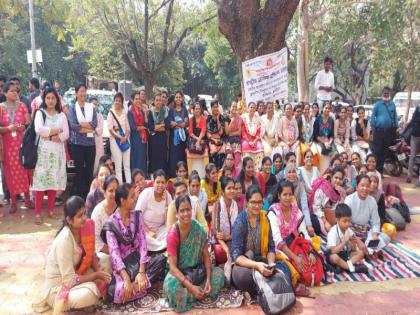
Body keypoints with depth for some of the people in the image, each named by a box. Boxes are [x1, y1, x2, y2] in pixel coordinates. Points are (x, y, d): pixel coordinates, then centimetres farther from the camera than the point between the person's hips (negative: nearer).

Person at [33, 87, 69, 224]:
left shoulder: (61, 115, 11)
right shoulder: (40, 113, 4)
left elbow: (66, 134, 1)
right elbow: (38, 129, -14)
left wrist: (49, 135, -12)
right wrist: (56, 131, -7)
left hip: (58, 151, 3)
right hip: (43, 151, -3)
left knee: (54, 180, 4)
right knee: (41, 180, -7)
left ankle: (51, 209, 16)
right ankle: (38, 213, -4)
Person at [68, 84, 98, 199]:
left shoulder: (91, 107, 9)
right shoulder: (72, 108, 2)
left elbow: (95, 123, -4)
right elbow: (73, 125, -12)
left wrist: (81, 125, -12)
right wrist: (88, 128, -12)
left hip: (90, 143, 3)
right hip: (77, 143, -2)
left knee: (89, 170, 6)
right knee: (79, 170, 2)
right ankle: (79, 195, 10)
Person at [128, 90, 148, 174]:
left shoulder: (142, 111, 11)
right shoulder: (130, 112, -5)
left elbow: (146, 124, -1)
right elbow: (132, 127, -13)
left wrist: (145, 112, -9)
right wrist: (142, 127, 1)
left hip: (143, 137, 5)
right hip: (135, 138, -5)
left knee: (143, 158, 8)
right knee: (136, 158, -3)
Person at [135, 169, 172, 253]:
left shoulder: (168, 196, -6)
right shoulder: (146, 193, -15)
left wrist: (166, 202, -19)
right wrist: (148, 231, -16)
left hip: (159, 230, 3)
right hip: (144, 228, -2)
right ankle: (165, 246, -12)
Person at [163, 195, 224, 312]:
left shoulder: (198, 228, -9)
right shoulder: (173, 235, -20)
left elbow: (206, 255, -4)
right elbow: (173, 267, -21)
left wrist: (208, 279, -18)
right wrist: (191, 287, -31)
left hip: (198, 270, 4)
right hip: (179, 273, -4)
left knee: (218, 273, -20)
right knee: (172, 286, -36)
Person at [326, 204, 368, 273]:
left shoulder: (349, 230, -3)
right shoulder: (333, 232, -22)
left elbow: (353, 250, 0)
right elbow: (333, 251, -30)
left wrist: (353, 243, -22)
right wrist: (344, 242, -36)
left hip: (346, 253, 7)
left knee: (361, 253, -13)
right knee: (334, 257, -38)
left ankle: (342, 266, -25)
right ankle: (352, 267, -24)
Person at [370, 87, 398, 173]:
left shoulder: (392, 104, 6)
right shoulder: (378, 104, -1)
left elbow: (395, 116, 10)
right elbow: (373, 116, 0)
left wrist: (395, 128, 8)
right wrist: (373, 127, -5)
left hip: (389, 131, 3)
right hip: (379, 130, -3)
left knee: (385, 151, 10)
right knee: (377, 150, -5)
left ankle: (380, 168, 20)